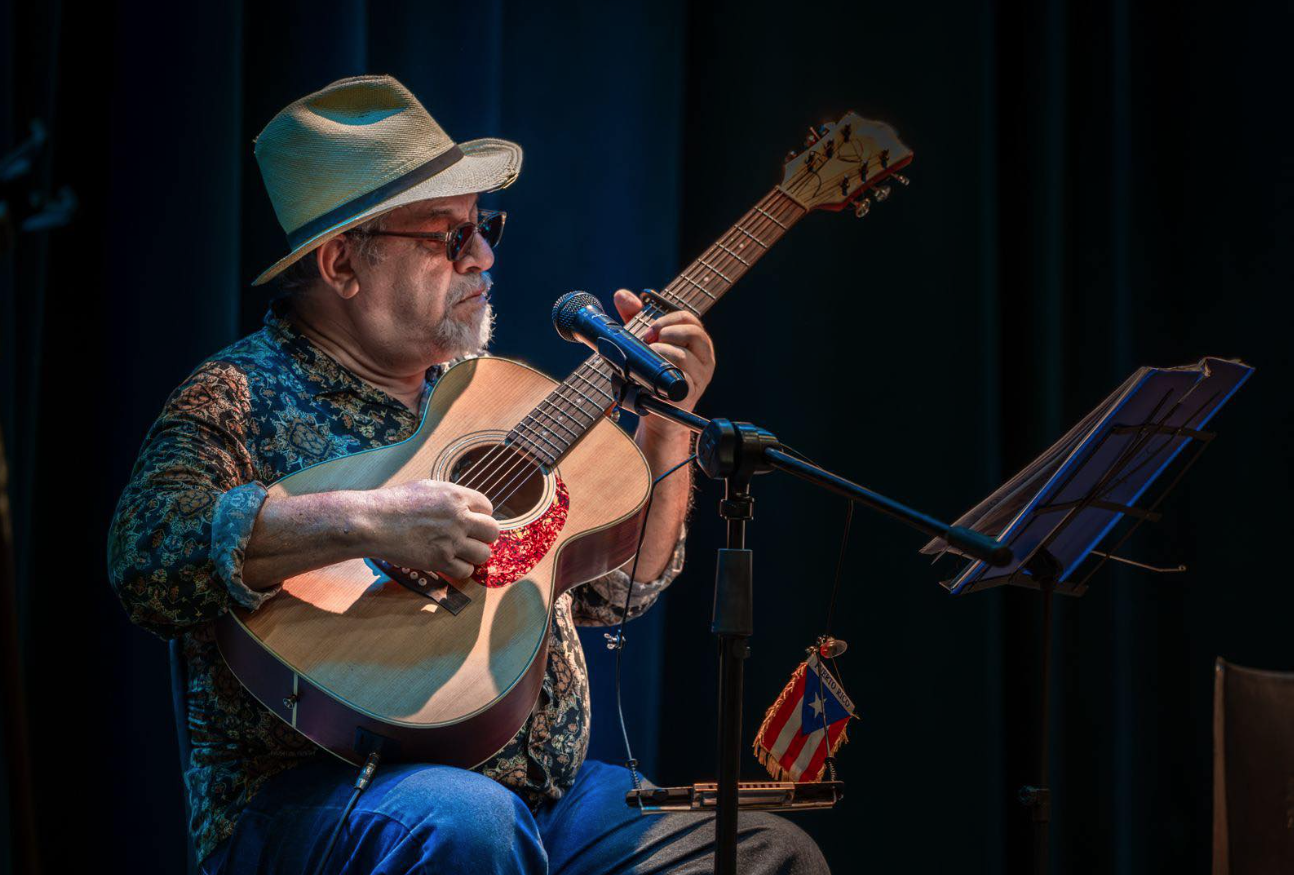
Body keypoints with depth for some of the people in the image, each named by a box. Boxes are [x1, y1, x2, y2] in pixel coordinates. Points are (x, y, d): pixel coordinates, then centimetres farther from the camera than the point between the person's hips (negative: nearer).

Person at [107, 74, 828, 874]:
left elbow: (612, 589, 20)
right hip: (312, 800, -6)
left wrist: (667, 428, 6)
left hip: (539, 793, 6)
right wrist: (367, 523, -31)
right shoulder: (241, 398, -6)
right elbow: (149, 553, -25)